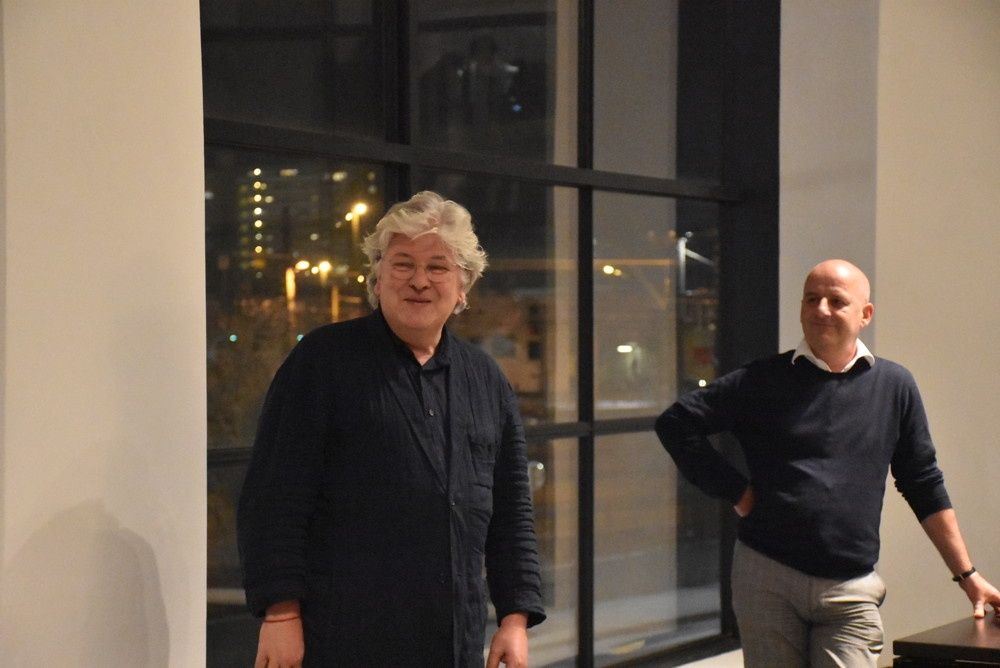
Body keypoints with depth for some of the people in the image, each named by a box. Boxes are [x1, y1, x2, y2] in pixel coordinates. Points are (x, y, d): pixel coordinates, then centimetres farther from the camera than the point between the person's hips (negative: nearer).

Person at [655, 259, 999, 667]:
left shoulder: (893, 386, 9)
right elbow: (676, 423, 3)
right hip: (767, 578, 0)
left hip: (851, 591, 1)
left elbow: (925, 486, 15)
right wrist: (736, 492, -2)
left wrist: (967, 575, 14)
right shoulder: (764, 381, 3)